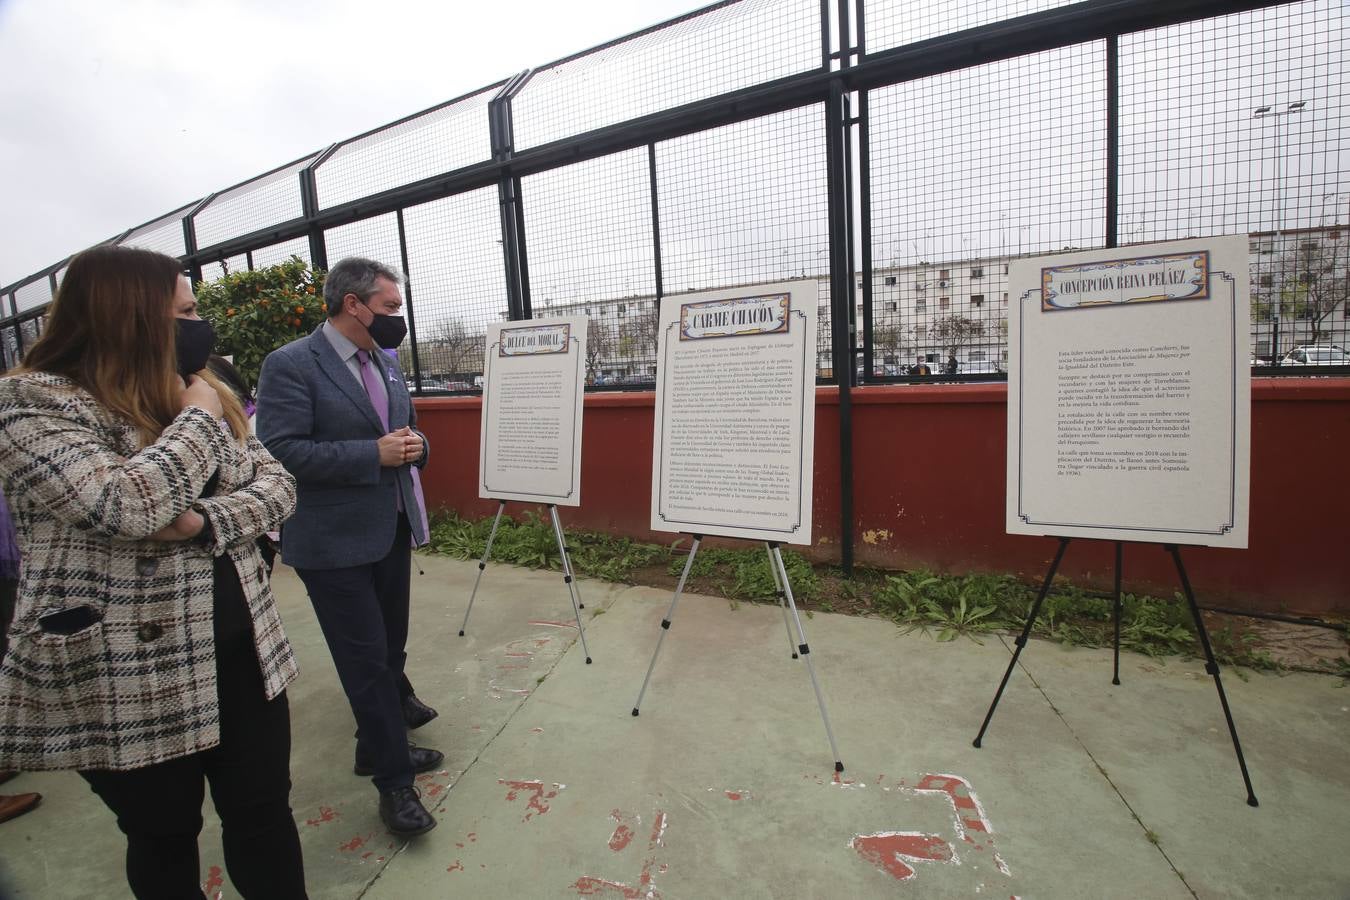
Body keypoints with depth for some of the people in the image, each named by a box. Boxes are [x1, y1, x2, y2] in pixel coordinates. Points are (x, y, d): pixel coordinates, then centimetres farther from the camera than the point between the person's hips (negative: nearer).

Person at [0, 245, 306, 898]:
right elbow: (122, 507, -28)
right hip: (124, 679, -4)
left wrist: (203, 522, -17)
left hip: (240, 647, 5)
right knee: (165, 836, 18)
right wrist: (198, 419, -15)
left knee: (264, 813, 14)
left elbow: (277, 484, 1)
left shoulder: (202, 395, 7)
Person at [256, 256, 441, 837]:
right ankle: (393, 780, 18)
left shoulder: (385, 365, 10)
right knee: (366, 660, 1)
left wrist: (414, 446, -5)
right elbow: (281, 451, -20)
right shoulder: (290, 365, -12)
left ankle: (382, 745, 43)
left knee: (390, 648, 20)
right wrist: (374, 454, -23)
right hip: (335, 542, -7)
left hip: (391, 530, 8)